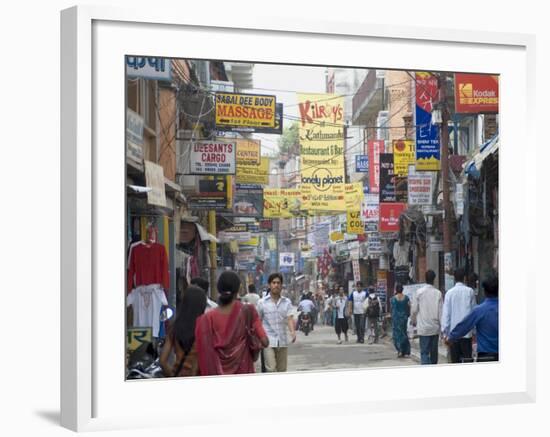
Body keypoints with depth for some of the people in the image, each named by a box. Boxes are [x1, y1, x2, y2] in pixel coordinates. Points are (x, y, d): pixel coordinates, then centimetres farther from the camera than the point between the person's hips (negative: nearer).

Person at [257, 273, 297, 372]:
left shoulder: (287, 302, 6)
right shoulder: (262, 302, 2)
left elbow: (289, 318, -7)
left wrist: (292, 331, -25)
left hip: (283, 341, 3)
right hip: (268, 341, -3)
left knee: (282, 370, 10)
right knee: (271, 369, -15)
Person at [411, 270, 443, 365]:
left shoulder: (419, 292, -7)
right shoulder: (438, 293, -4)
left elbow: (414, 310, -2)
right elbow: (441, 311, -2)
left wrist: (413, 321, 16)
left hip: (423, 328, -2)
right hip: (435, 328, 2)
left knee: (424, 352, -5)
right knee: (434, 352, 16)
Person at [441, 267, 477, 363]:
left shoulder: (449, 293, -4)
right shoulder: (470, 292, -2)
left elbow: (446, 313, -3)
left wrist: (445, 332, 3)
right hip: (467, 332, 0)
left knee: (455, 360, 6)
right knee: (467, 359, 2)